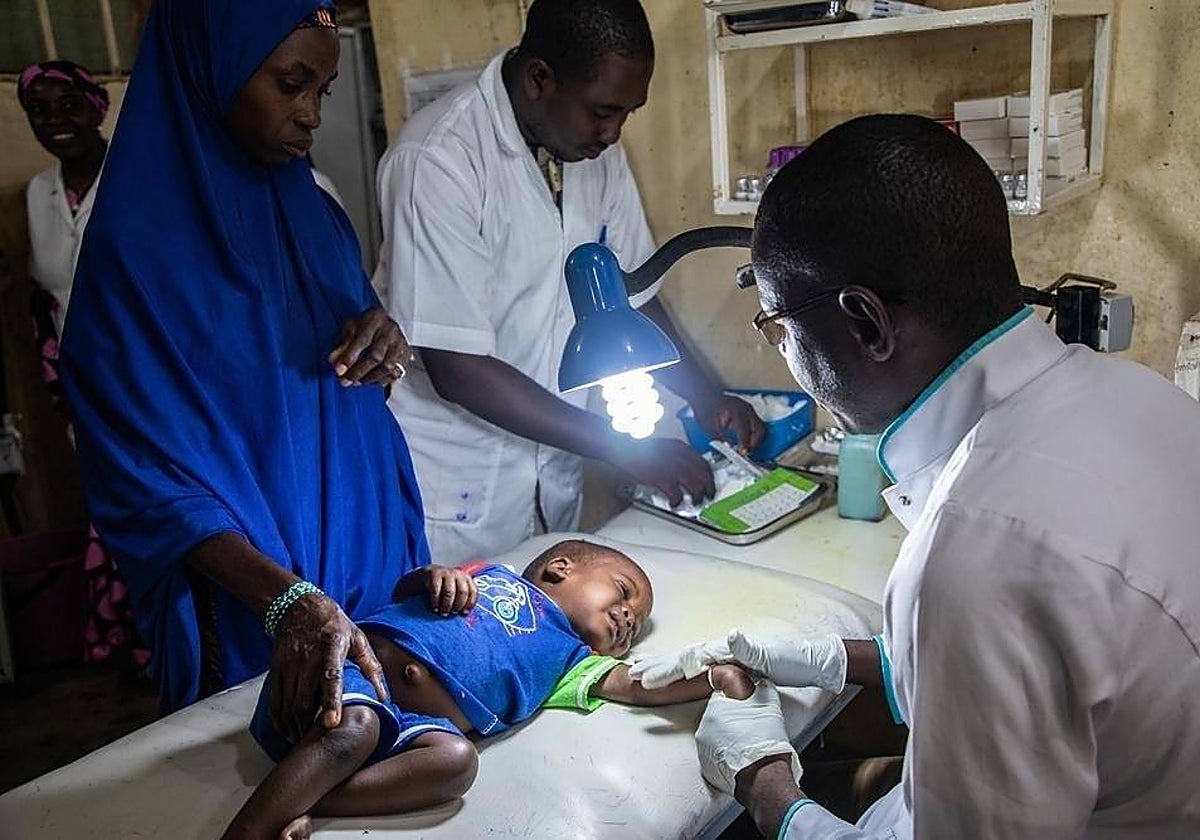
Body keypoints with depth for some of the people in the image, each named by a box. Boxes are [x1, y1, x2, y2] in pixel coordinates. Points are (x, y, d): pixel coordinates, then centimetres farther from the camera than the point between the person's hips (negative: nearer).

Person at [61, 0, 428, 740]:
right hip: (248, 603, -5)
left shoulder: (313, 209, 2)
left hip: (373, 553, 6)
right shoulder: (139, 243, -16)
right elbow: (145, 477, -18)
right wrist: (287, 599, -32)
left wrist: (382, 343, -11)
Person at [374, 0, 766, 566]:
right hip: (454, 486, -6)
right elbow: (456, 369, -24)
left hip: (552, 472, 6)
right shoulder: (438, 159, -23)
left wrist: (706, 399, -5)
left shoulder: (597, 149, -1)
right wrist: (624, 447, -22)